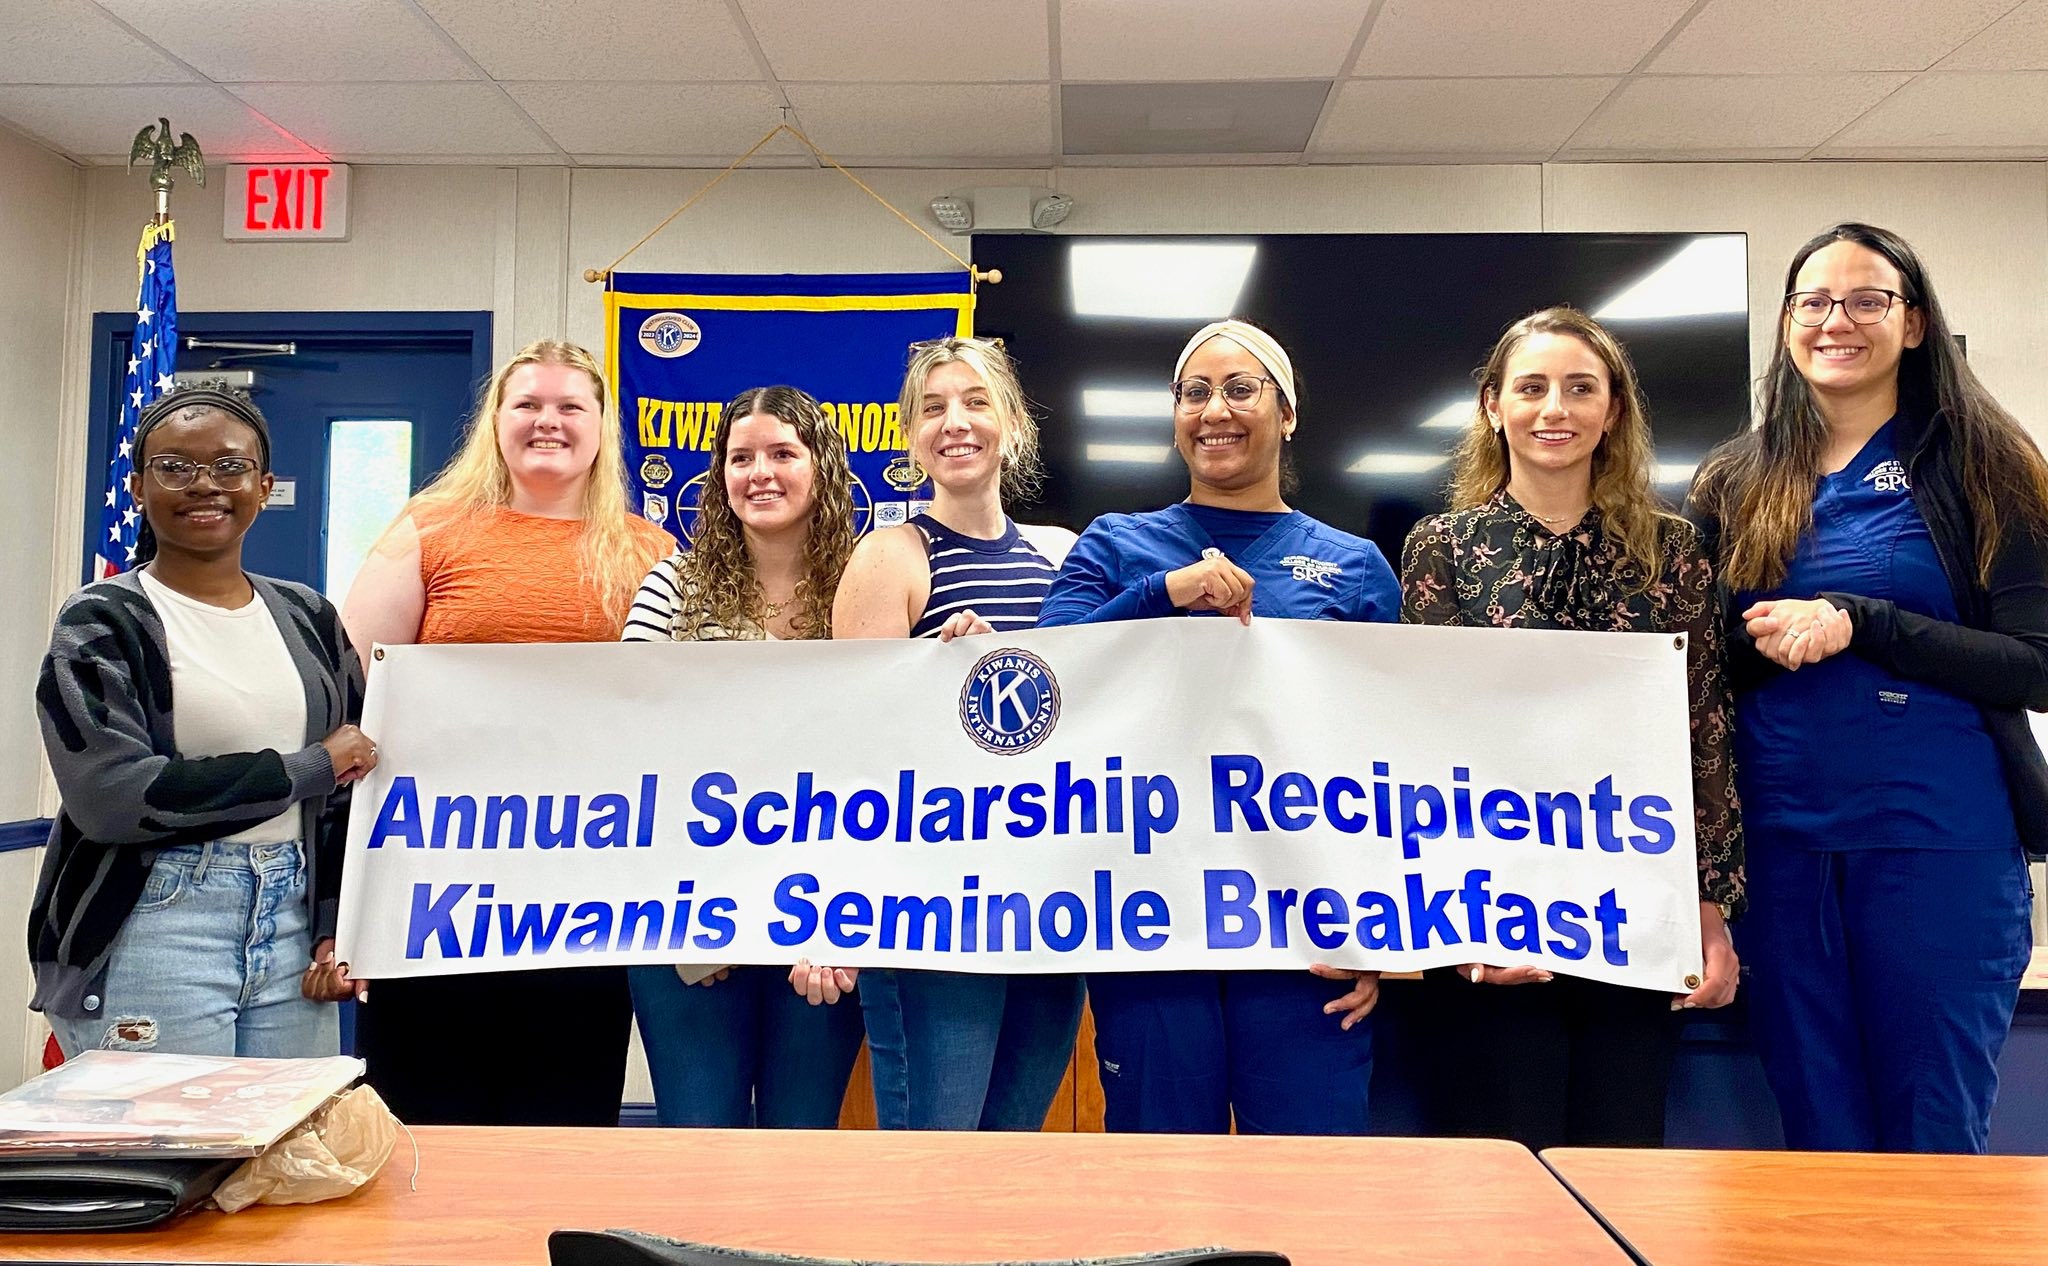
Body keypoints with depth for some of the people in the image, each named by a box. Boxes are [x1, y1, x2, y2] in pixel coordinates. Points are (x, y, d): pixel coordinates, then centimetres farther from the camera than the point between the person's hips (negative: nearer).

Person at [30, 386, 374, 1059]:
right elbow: (110, 793, -16)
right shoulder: (100, 622, -2)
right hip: (152, 931, -4)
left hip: (293, 924, 4)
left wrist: (339, 926, 0)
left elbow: (354, 784, 11)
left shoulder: (307, 617, 10)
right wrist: (311, 768, -11)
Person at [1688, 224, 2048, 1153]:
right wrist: (1763, 640, -10)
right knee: (1815, 1129, 13)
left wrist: (1857, 624, -17)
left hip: (1939, 834, -2)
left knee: (1933, 1133, 7)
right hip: (1779, 839, 3)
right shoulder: (1734, 483, 8)